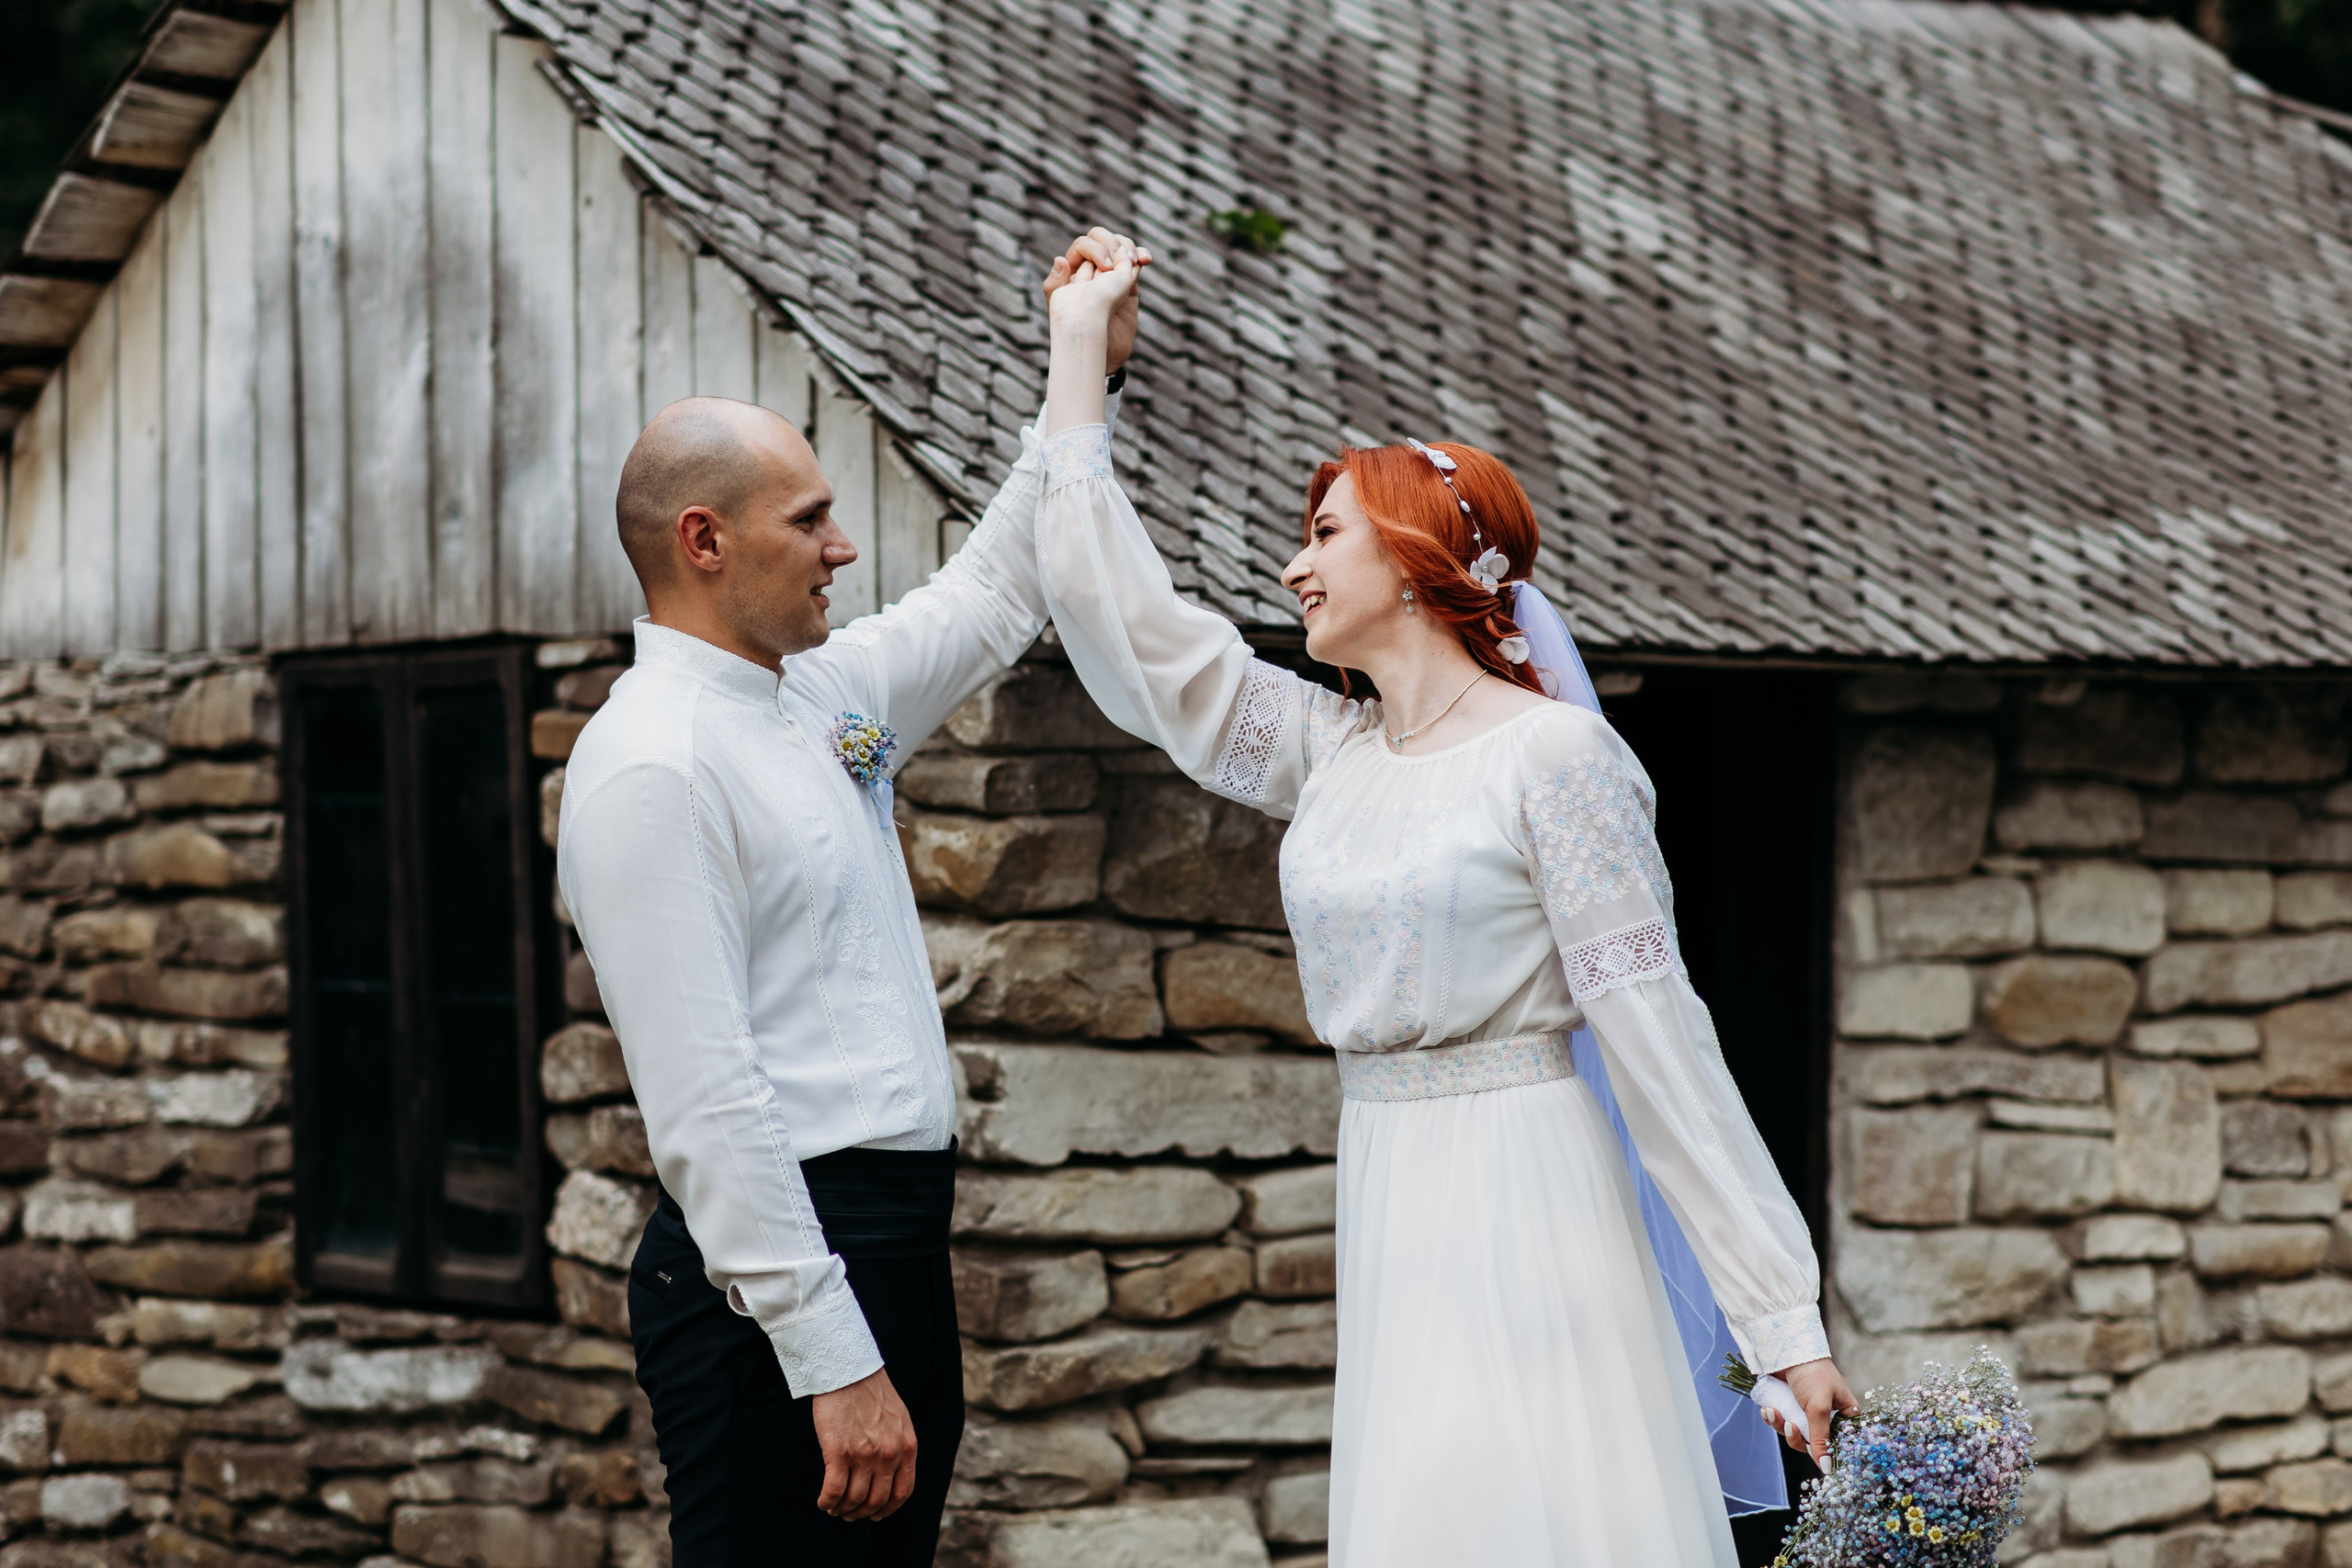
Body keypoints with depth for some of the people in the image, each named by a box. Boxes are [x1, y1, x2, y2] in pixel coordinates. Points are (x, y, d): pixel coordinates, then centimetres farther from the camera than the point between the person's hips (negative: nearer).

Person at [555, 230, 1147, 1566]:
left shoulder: (824, 695, 13)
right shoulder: (652, 766, -15)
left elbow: (995, 594, 32)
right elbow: (706, 1101, -21)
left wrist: (1088, 376, 23)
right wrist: (833, 1359, -24)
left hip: (894, 1252, 9)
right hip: (777, 1276, -9)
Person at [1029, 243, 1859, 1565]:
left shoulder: (1552, 752, -9)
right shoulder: (1329, 751, 11)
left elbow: (1655, 1030, -12)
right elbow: (1125, 624, 12)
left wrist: (1784, 1313, -15)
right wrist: (1079, 351, 18)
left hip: (1525, 1196, -7)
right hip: (1389, 1207, 7)